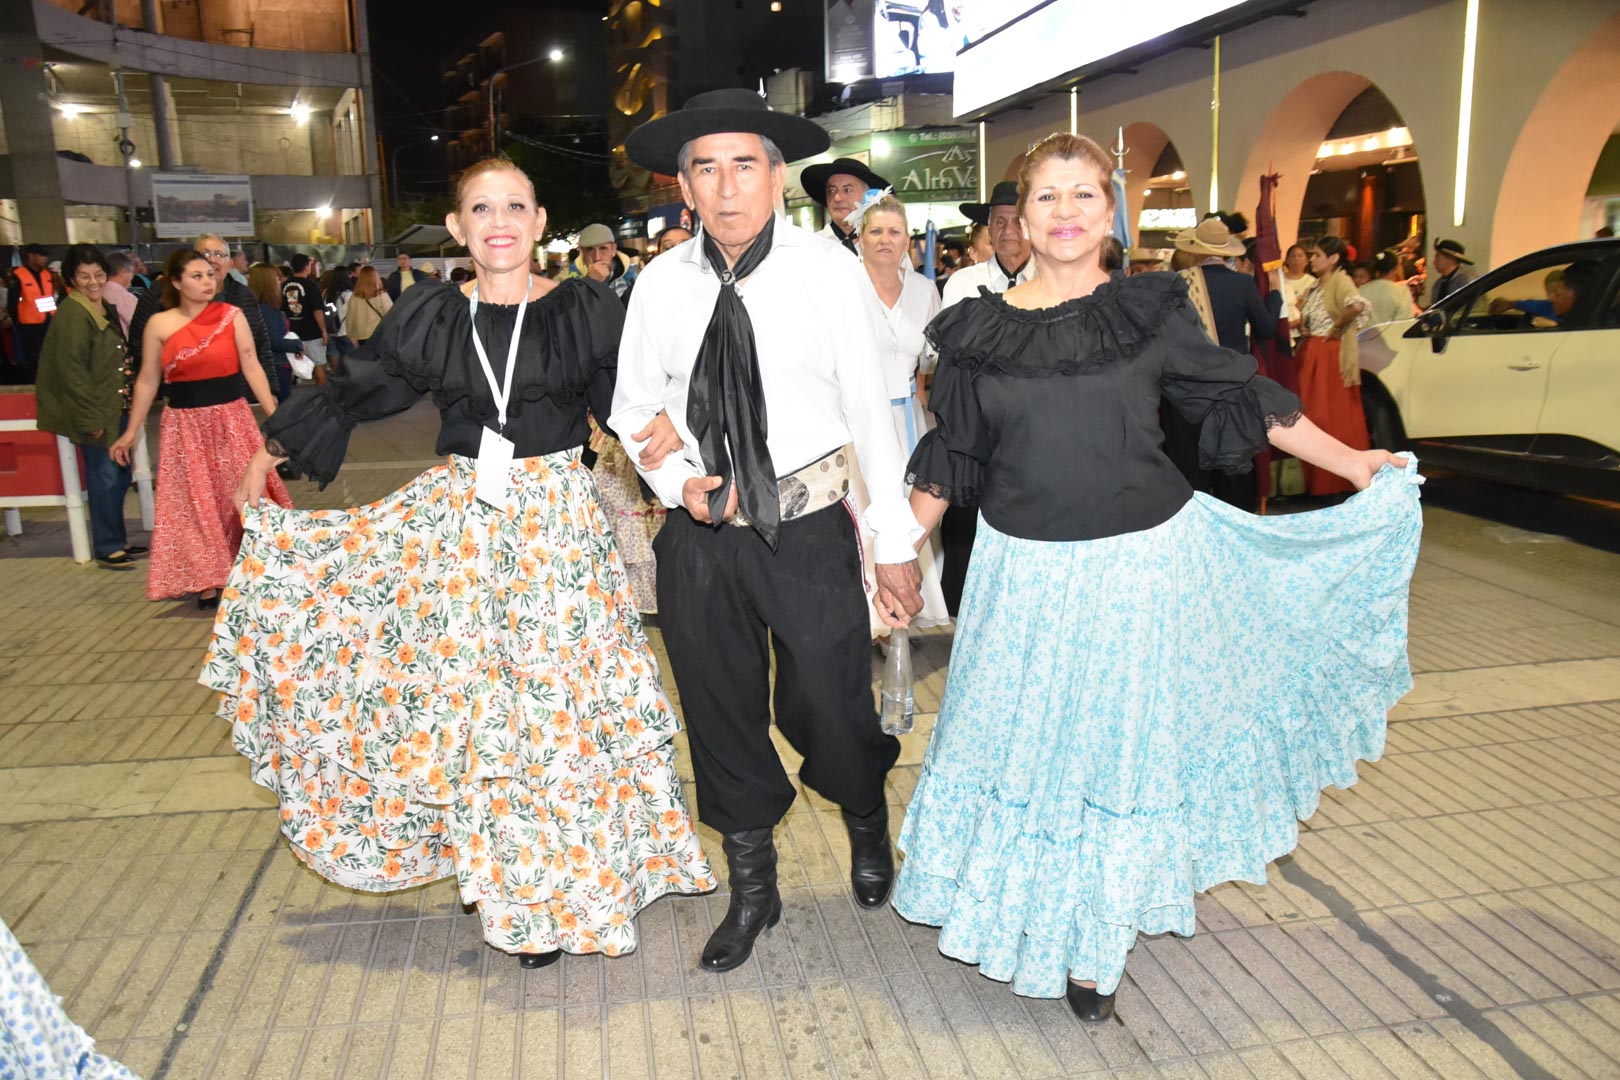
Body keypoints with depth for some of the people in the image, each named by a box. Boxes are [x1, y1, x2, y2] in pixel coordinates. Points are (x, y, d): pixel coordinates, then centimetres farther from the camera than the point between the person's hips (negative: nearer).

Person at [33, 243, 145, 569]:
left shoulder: (105, 308, 12)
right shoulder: (72, 314, -15)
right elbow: (71, 370, -18)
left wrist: (128, 403, 16)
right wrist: (91, 419, -18)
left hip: (116, 408, 9)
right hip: (95, 411, -9)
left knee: (120, 476, 14)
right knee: (104, 476, -2)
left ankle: (117, 540, 25)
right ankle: (106, 548, 8)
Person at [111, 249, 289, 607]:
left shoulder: (232, 315, -1)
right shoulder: (159, 324, 0)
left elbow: (251, 367, -2)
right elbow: (147, 381, 6)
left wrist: (274, 414, -10)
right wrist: (131, 431, 7)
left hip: (232, 419, 0)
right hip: (185, 424, 0)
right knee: (195, 504, 4)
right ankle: (206, 583, 13)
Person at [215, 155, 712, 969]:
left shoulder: (583, 311, -2)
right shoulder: (429, 315, 3)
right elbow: (357, 389, 12)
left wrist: (661, 431, -21)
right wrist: (270, 449, 16)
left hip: (557, 518, -2)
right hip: (458, 519, 2)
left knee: (559, 699, 4)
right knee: (469, 696, 7)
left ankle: (559, 883, 24)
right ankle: (502, 873, 28)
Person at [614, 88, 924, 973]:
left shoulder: (827, 270, -9)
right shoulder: (660, 284, -2)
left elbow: (870, 410, -6)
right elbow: (633, 409, 9)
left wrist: (897, 543, -5)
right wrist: (675, 480, -10)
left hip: (807, 526, -2)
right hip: (699, 534, 3)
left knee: (826, 707, 6)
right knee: (720, 715, 14)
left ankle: (867, 825, 43)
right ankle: (751, 888, 38)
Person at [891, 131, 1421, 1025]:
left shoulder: (1150, 311, -2)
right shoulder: (978, 331, 0)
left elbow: (1245, 398, 5)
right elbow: (947, 460, 7)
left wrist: (1356, 465, 8)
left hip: (1142, 559, 0)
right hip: (1026, 572, 1)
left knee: (1119, 749, 10)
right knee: (1020, 740, 10)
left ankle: (1088, 947, 31)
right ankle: (1021, 914, 38)